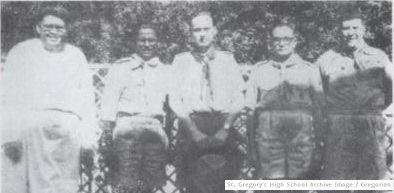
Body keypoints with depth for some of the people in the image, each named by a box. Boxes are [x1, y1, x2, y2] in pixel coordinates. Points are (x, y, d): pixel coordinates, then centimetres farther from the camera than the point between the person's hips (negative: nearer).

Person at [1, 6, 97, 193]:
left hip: (66, 130, 1)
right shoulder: (21, 51, 12)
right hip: (28, 127, -1)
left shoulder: (76, 56, 16)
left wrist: (88, 135, 2)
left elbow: (87, 98, 12)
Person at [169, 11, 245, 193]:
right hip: (191, 123, -1)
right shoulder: (181, 60, 14)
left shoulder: (227, 59, 15)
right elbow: (175, 100, 4)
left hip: (222, 123, 1)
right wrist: (193, 130, -9)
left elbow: (237, 98, 8)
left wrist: (225, 128, -8)